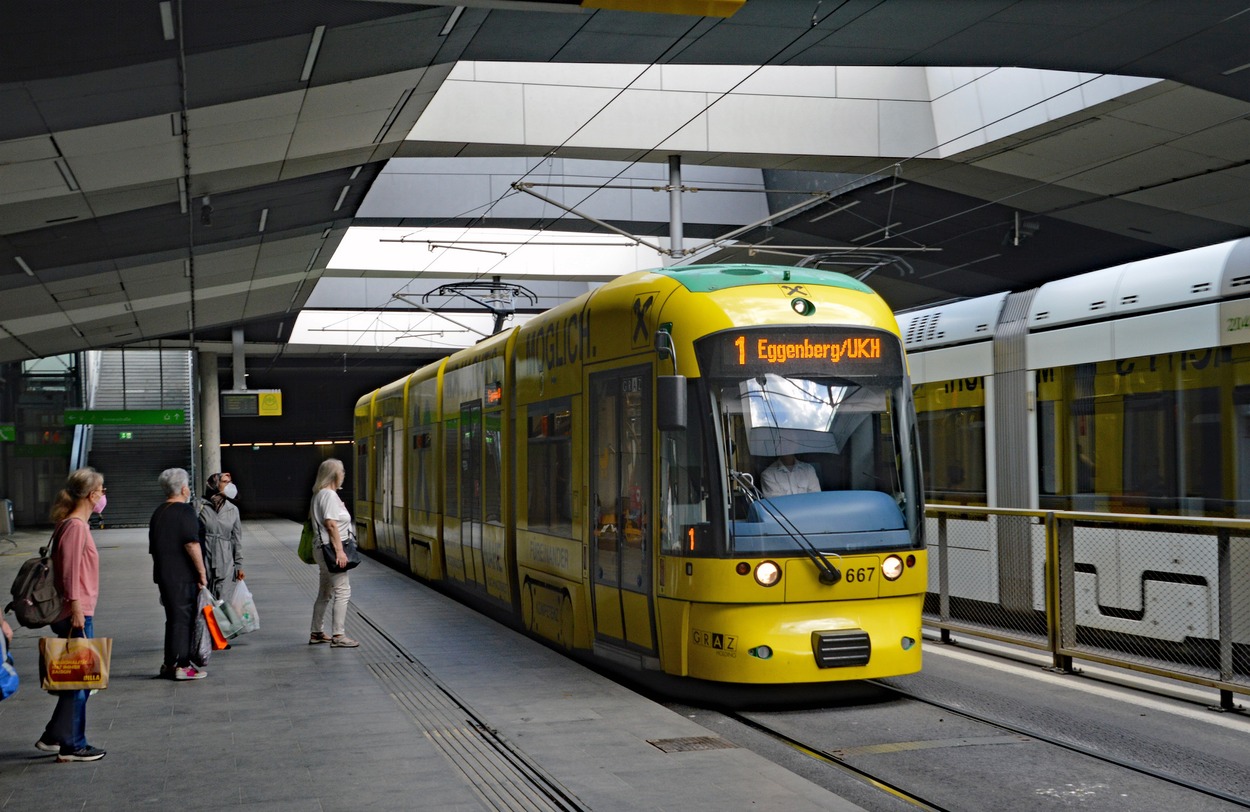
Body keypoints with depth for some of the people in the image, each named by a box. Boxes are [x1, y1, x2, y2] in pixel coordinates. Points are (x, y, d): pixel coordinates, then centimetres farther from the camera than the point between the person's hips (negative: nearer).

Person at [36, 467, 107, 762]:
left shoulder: (74, 524, 15)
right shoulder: (76, 525, -15)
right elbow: (70, 571, -21)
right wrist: (76, 608, -22)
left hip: (78, 614, 10)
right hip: (76, 615, -10)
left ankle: (54, 738, 21)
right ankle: (72, 745, 4)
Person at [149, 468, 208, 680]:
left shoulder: (158, 513, 16)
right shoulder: (184, 511, -10)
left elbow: (153, 548, 21)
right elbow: (192, 544, -19)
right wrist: (202, 572, -14)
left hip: (163, 575, 8)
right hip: (183, 575, -8)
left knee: (174, 618, 15)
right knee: (183, 619, -4)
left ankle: (169, 664, 18)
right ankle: (182, 665, -4)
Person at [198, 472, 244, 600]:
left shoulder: (233, 510, 8)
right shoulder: (201, 507, -1)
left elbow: (237, 539, 12)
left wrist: (239, 565, 11)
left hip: (224, 565, 2)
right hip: (203, 563, -2)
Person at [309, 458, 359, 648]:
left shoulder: (319, 494, 17)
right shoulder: (329, 495, -14)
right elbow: (331, 524, -21)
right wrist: (339, 550, -23)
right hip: (330, 548, -11)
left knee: (325, 593, 17)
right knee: (342, 590, -9)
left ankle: (317, 633, 23)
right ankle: (338, 636, -10)